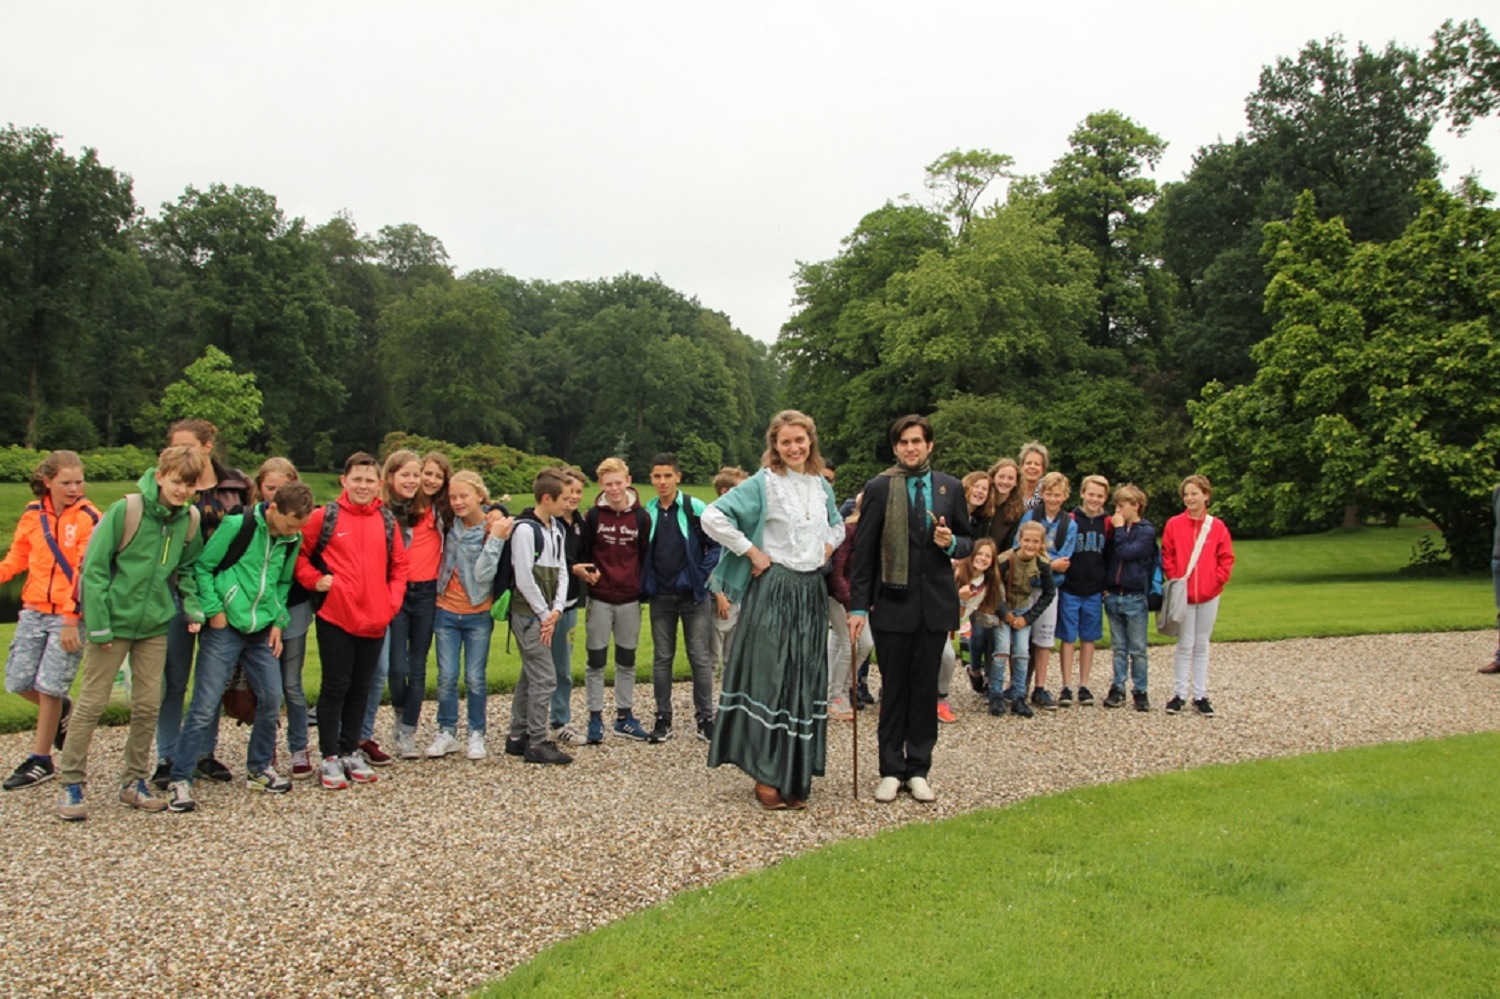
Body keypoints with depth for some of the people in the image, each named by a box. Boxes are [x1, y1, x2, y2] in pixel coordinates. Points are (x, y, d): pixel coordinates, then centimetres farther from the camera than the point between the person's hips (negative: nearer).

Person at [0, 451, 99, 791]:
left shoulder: (88, 518, -10)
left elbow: (86, 572, -13)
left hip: (69, 614, -5)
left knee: (50, 685, -3)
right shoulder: (33, 514, 5)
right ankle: (61, 711, 38)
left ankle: (41, 761, 12)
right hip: (34, 610, 5)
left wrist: (72, 621, -17)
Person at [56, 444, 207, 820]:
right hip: (114, 622, -4)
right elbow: (94, 568, -13)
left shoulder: (190, 519, -1)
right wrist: (98, 625, -16)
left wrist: (193, 607, -4)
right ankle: (71, 785, 13)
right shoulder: (125, 511, -15)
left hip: (155, 625, 5)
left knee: (148, 705, 8)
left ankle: (135, 782, 21)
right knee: (91, 703, 2)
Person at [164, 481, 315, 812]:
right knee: (205, 706, -4)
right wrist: (214, 610, -11)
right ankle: (180, 779, 5)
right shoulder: (238, 524, -13)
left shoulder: (293, 539, 4)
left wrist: (278, 622, 6)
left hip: (262, 631, 5)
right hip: (225, 627, -5)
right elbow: (202, 567, -7)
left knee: (271, 699, 5)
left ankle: (259, 769, 23)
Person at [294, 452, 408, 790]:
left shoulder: (387, 521, 8)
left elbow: (399, 565, 13)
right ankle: (329, 757, 12)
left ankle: (350, 752, 25)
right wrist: (315, 580, -11)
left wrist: (393, 599, 2)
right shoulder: (325, 517, -3)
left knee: (360, 688, 13)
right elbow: (299, 554, 2)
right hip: (335, 616, -4)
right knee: (336, 686, 3)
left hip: (375, 619, 4)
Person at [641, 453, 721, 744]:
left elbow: (716, 544, -3)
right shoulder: (647, 513, 3)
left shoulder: (696, 508, -7)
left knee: (700, 658, 2)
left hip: (693, 594, -3)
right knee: (662, 658, 9)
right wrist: (645, 582, 2)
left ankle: (705, 718, 11)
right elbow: (640, 552, 13)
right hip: (660, 597, 3)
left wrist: (703, 574, -10)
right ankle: (663, 718, 18)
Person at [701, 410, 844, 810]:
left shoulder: (822, 486, 11)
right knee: (770, 679, -3)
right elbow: (713, 516, -16)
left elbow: (837, 525, 30)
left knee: (806, 682, 9)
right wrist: (751, 551, -14)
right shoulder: (763, 483, -8)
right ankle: (766, 777, 6)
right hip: (773, 591, -6)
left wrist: (828, 545, 10)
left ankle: (795, 775, 20)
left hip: (812, 592, 6)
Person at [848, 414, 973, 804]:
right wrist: (858, 606, -8)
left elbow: (967, 543, 14)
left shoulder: (951, 488, 7)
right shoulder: (879, 488, -2)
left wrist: (952, 543, -11)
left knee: (926, 687, 7)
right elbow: (863, 551, -3)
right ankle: (891, 771, 15)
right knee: (894, 688, 5)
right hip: (892, 600, -2)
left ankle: (918, 770, 18)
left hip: (936, 601, 2)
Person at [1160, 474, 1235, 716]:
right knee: (1185, 646, 2)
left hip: (1209, 596, 1)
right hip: (1183, 595, -1)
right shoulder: (1174, 525, -2)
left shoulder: (1217, 526, -1)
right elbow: (1167, 557, 0)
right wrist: (1175, 580, -9)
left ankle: (1200, 696, 15)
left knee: (1201, 646, 9)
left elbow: (1226, 559, 2)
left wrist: (1216, 581, -7)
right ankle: (1180, 694, 10)